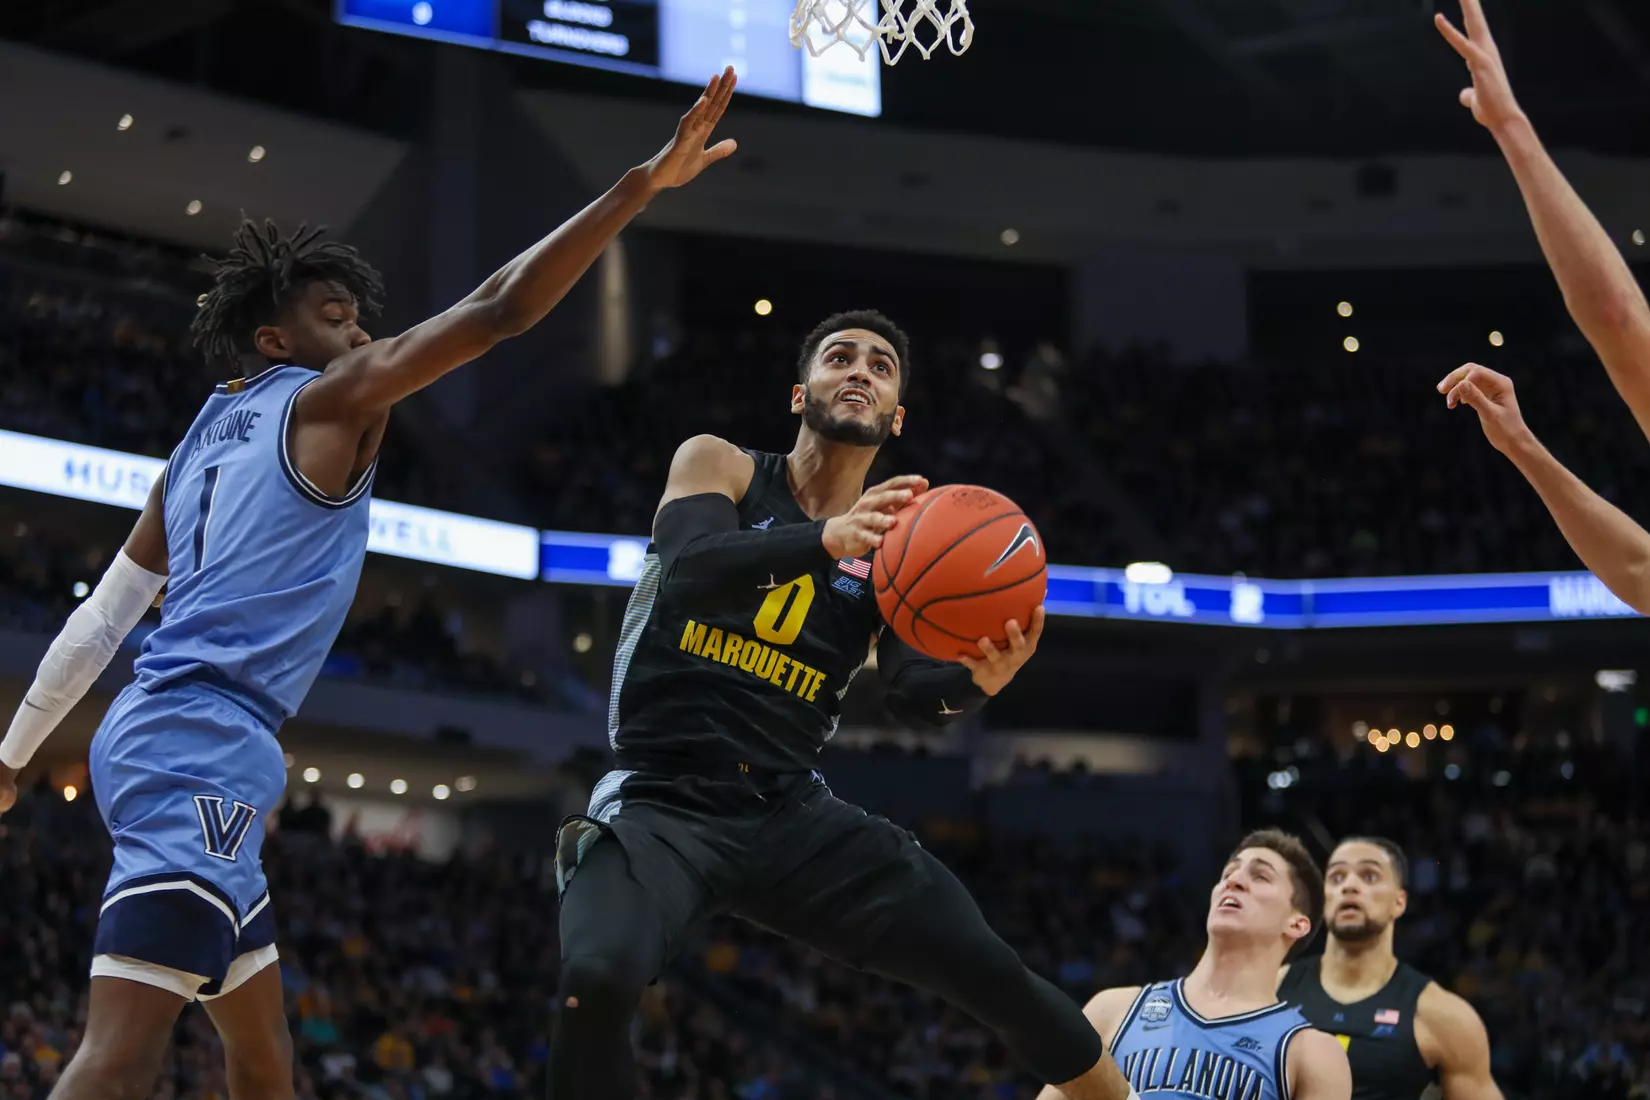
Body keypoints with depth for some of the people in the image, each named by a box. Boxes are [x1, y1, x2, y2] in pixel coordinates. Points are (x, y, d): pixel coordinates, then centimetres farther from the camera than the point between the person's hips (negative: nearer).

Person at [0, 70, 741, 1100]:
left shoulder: (202, 445, 22)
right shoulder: (327, 400, -1)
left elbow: (98, 622, 25)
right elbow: (498, 309, -10)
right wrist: (644, 182, -10)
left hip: (157, 736, 10)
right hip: (204, 749, -10)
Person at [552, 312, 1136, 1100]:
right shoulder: (717, 465, 2)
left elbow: (911, 697, -3)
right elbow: (691, 571, -20)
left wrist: (974, 680, -28)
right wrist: (828, 539, -38)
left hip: (794, 813, 4)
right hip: (661, 801, -4)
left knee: (997, 976, -3)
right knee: (596, 981, -34)